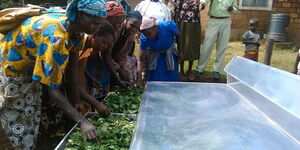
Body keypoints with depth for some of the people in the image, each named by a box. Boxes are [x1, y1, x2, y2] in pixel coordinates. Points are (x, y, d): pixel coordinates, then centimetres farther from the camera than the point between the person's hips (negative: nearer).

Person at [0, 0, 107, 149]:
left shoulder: (74, 27, -12)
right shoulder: (56, 37, -39)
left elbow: (72, 68, -7)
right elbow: (52, 89, -37)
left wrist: (77, 102, -7)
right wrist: (82, 121, -39)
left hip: (30, 66, 8)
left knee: (32, 117, 18)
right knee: (20, 127, 2)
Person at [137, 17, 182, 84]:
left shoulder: (169, 26, -33)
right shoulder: (144, 39, -29)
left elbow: (177, 35, -11)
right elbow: (140, 59, -27)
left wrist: (179, 52, -3)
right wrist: (139, 77, -38)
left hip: (170, 55, 0)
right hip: (155, 56, 0)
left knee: (171, 78, 4)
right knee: (154, 79, -1)